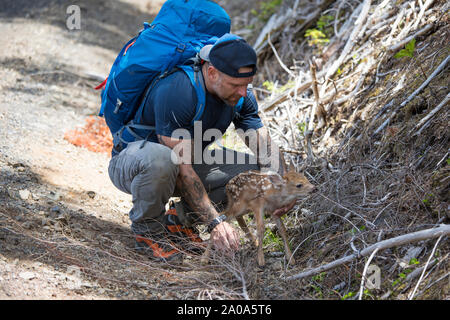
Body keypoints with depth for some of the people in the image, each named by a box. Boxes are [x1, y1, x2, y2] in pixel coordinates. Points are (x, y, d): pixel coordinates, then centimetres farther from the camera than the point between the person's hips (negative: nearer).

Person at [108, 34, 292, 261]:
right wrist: (215, 223, -39)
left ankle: (182, 218, 4)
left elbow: (266, 145, -6)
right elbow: (181, 166, -35)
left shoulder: (240, 95, -10)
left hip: (187, 163, 7)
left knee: (254, 170, -10)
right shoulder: (176, 91, -33)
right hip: (129, 163, -7)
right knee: (160, 159, -42)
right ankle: (146, 228, -12)